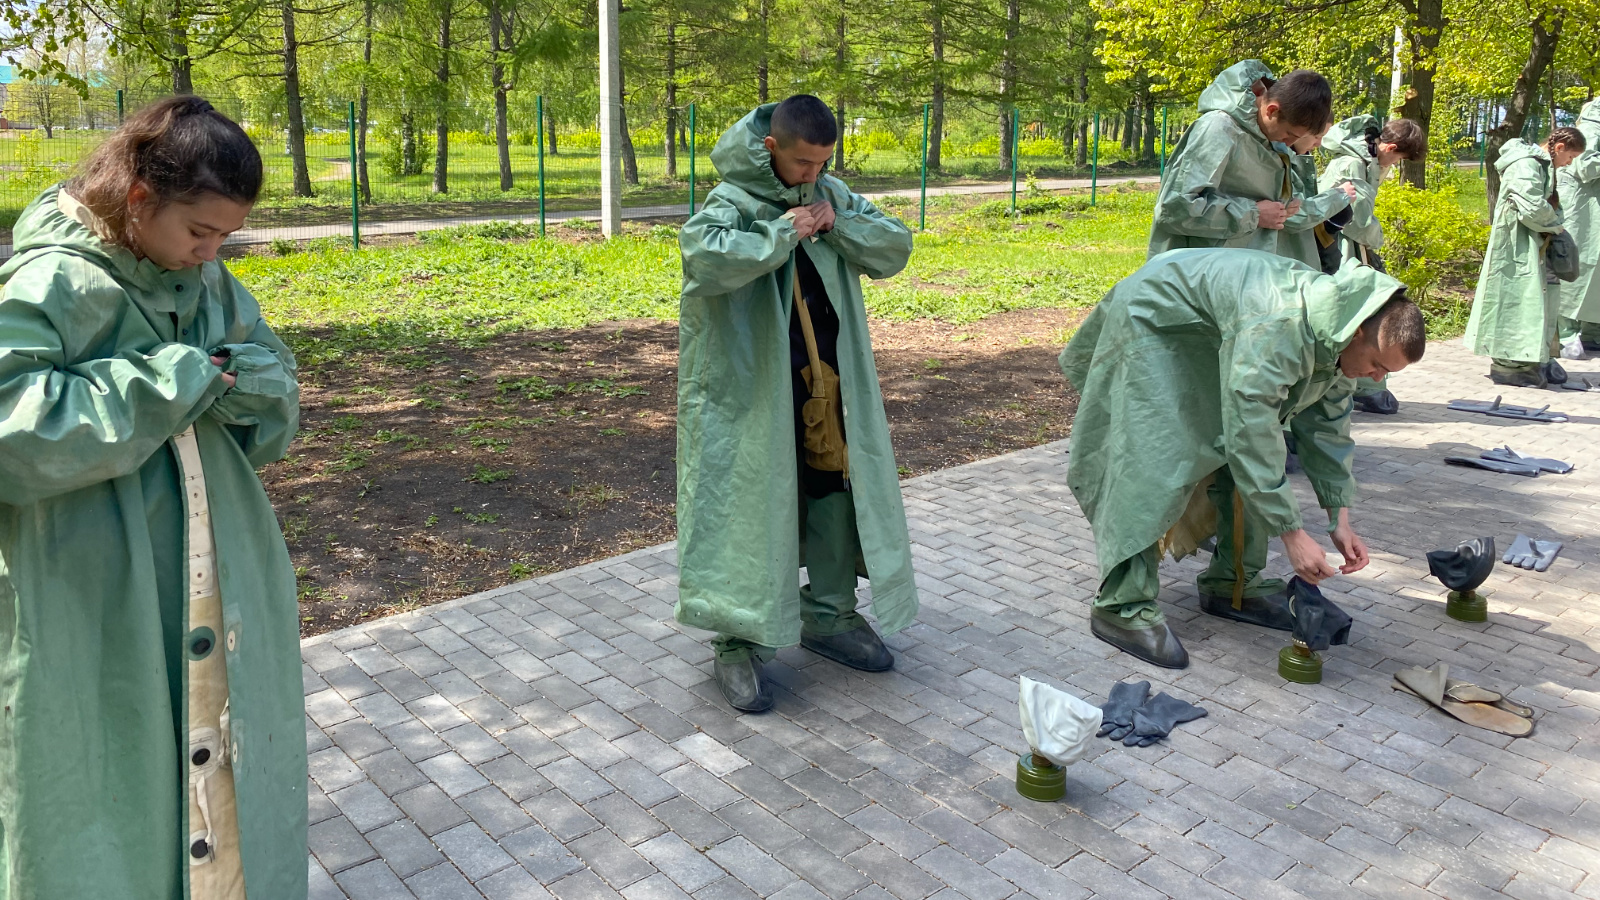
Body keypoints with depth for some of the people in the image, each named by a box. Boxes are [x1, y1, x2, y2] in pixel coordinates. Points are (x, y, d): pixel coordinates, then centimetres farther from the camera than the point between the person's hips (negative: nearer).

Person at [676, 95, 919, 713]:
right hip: (750, 388, -6)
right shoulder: (732, 201, -10)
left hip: (826, 382, 6)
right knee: (749, 505, 0)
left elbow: (895, 249, 6)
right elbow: (704, 255, -31)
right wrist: (782, 232, -22)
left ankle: (828, 615, 31)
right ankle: (739, 643, 12)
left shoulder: (834, 197, 8)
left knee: (836, 491, 13)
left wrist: (838, 225, -10)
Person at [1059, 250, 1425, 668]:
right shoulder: (1275, 331, -39)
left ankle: (1233, 584, 13)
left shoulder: (1335, 334, -10)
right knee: (1156, 462, -20)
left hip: (1211, 341, 9)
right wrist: (1292, 534, -33)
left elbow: (1327, 424, 2)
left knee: (1249, 463, 2)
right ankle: (1123, 606, -16)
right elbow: (1251, 438, -38)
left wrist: (1339, 519, -2)